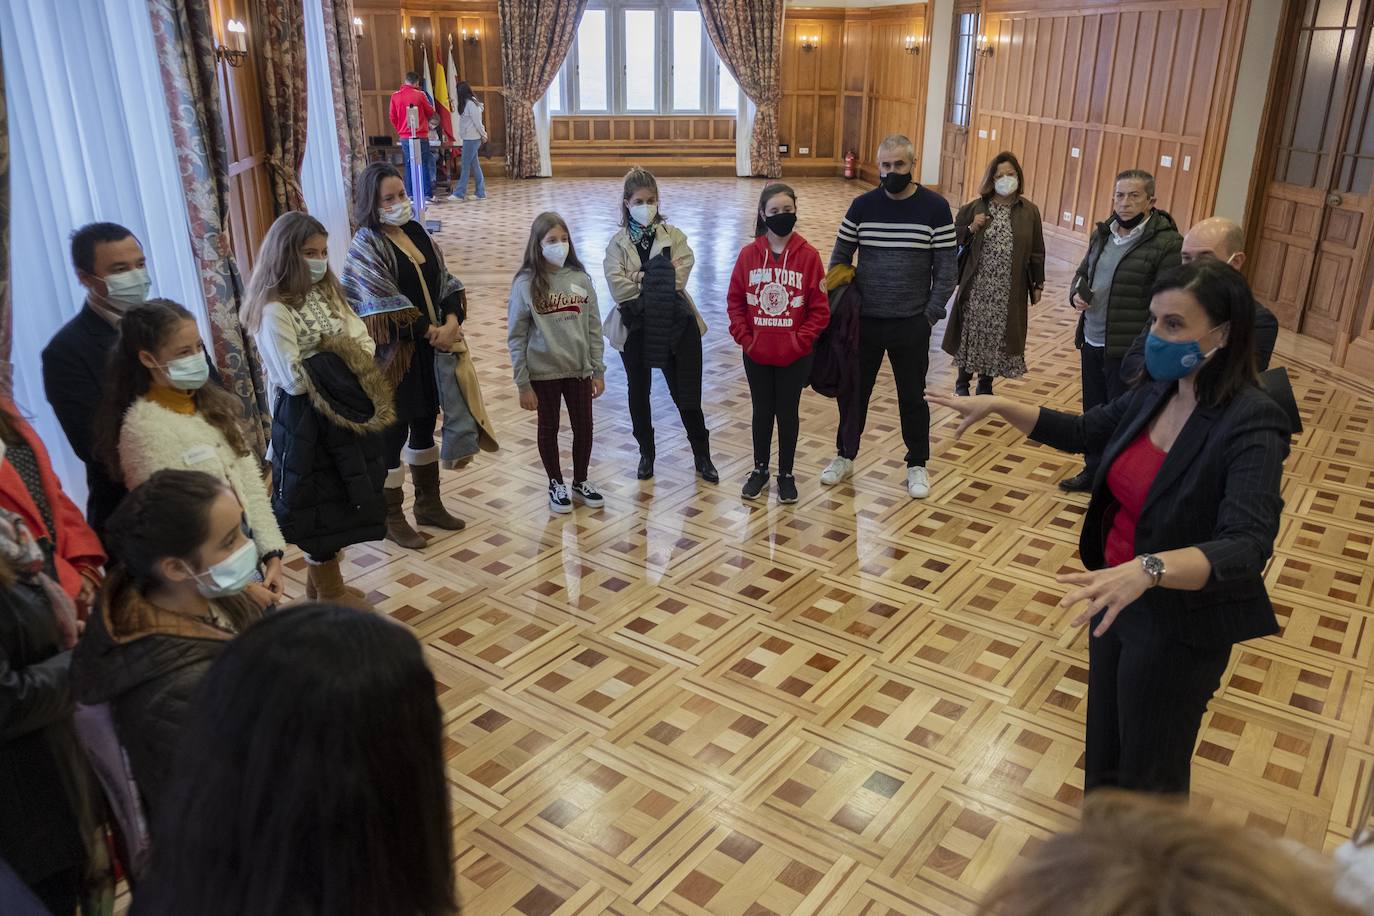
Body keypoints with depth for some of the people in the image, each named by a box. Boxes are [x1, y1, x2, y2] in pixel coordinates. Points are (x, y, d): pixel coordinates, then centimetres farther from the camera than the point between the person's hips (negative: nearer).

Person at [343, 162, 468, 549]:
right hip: (393, 355, -7)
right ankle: (392, 518, 20)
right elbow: (389, 306, -20)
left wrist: (451, 322, -11)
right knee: (392, 434, 5)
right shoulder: (365, 247, -14)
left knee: (425, 425, 19)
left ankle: (429, 503, 36)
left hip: (430, 348, 7)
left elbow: (447, 283, 6)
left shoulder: (417, 233, 8)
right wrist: (430, 331, -15)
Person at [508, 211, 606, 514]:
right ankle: (556, 485, 31)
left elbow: (594, 328, 3)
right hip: (544, 372, -3)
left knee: (584, 427, 12)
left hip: (579, 370, 3)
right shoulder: (526, 284, -11)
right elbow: (516, 337, -8)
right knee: (549, 429, 13)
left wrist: (598, 370, 3)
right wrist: (523, 384, -9)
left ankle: (580, 482, 33)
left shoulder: (580, 279, -3)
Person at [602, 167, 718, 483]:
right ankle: (646, 452, 36)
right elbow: (619, 288, -14)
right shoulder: (618, 243, 1)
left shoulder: (673, 235, 1)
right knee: (638, 392, 15)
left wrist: (641, 280, -13)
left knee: (686, 394, 4)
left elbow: (678, 278, -14)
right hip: (635, 328, 1)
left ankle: (702, 456, 22)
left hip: (674, 324, -1)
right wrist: (657, 281, -12)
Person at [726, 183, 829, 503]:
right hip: (756, 355, 1)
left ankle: (786, 473, 26)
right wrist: (744, 338, -6)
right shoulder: (748, 254, -4)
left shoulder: (808, 255, -8)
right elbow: (735, 301, 2)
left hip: (794, 356, -1)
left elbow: (820, 309, -6)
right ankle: (760, 469, 32)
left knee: (788, 413, 11)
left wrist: (801, 340, -12)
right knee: (762, 411, 16)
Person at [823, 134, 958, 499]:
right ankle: (845, 456, 32)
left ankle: (917, 465, 27)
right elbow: (840, 257, 6)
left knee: (913, 396, 11)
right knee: (853, 390, 12)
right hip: (863, 320, 2)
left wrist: (932, 312, -10)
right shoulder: (862, 205, 0)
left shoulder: (935, 208, -6)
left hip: (911, 324, -2)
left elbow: (947, 267, -3)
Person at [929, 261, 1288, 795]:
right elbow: (1081, 433, 11)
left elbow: (1246, 547, -36)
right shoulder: (1156, 394, -4)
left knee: (1149, 771, 15)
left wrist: (1147, 568, -52)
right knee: (1104, 744, 26)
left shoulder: (1251, 426, -26)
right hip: (1117, 595, 7)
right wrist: (999, 405, 0)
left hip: (1179, 624, -7)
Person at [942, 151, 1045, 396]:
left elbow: (1036, 252, 7)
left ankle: (986, 384, 22)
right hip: (977, 286, -1)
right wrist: (971, 229, -14)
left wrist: (1038, 284, 7)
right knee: (971, 331, 6)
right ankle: (963, 381, 23)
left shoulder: (1029, 211, 2)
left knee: (999, 335, 6)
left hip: (1009, 290, 1)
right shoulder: (975, 207, -1)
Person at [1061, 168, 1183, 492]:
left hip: (1129, 351, -7)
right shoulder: (1102, 233, 8)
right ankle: (1093, 472, 36)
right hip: (1092, 343, 7)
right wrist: (1077, 292, 0)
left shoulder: (1166, 243, -14)